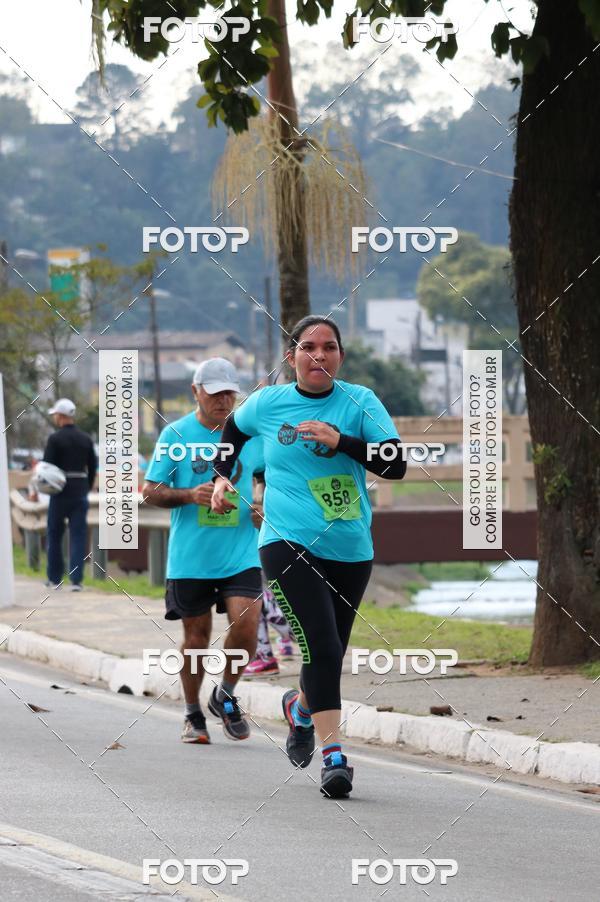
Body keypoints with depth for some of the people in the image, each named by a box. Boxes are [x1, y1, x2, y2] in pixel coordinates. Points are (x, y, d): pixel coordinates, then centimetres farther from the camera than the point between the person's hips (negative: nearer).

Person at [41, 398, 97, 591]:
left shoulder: (55, 439, -9)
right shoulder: (86, 439, 6)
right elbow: (93, 467, 9)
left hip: (60, 492, -3)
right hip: (80, 492, 3)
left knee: (54, 536, 11)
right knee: (78, 537, 3)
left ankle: (54, 578, 16)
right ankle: (76, 579, -4)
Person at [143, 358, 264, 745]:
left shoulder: (251, 433, 6)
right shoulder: (176, 435, -1)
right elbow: (151, 492, -1)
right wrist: (190, 495, -19)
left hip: (241, 553, 1)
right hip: (190, 557, -1)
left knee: (246, 623, -14)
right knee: (196, 636, 6)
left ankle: (225, 695, 10)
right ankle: (193, 716, 23)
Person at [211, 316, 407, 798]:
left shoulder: (359, 402, 0)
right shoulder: (268, 403, 3)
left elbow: (396, 464, -10)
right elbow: (235, 428, 27)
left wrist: (340, 441, -19)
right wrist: (222, 476, 16)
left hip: (350, 550, 2)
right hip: (288, 542, -2)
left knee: (329, 655, 13)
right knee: (322, 647, -18)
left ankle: (300, 705, 46)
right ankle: (334, 756, -19)